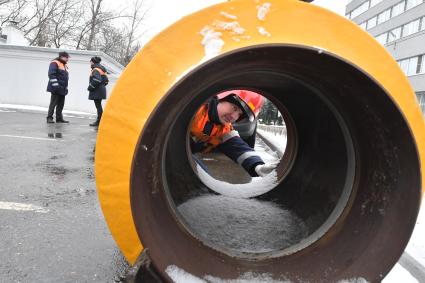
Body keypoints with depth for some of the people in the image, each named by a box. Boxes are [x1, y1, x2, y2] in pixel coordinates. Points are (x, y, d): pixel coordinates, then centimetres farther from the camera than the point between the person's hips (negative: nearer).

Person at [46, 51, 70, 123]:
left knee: (61, 104, 10)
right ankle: (49, 118, -2)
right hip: (56, 89, -8)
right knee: (53, 103, -6)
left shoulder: (64, 65, 21)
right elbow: (51, 74, -17)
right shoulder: (54, 63, -7)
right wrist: (55, 84, -23)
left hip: (62, 89, 8)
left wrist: (66, 87, 20)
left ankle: (59, 118, 16)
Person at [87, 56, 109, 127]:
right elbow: (106, 81, 20)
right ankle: (99, 121, 21)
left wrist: (90, 87, -16)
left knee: (98, 106, -7)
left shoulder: (96, 70, -13)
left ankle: (99, 121, -4)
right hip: (101, 90, 10)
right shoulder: (102, 69, 17)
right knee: (98, 106, 15)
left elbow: (96, 80, -26)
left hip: (97, 91, -10)